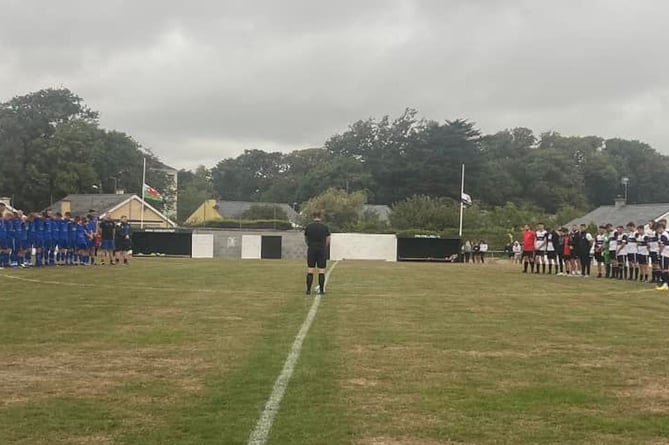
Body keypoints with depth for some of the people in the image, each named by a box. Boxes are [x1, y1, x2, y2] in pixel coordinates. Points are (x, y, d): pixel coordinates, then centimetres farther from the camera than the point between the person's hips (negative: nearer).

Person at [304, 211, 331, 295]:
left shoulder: (308, 226, 1)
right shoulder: (325, 227, -2)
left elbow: (306, 239, 10)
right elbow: (328, 240, 3)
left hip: (311, 250, 1)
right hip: (322, 250, -1)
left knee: (310, 270, 4)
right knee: (321, 271, 2)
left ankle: (308, 290, 2)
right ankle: (321, 290, 1)